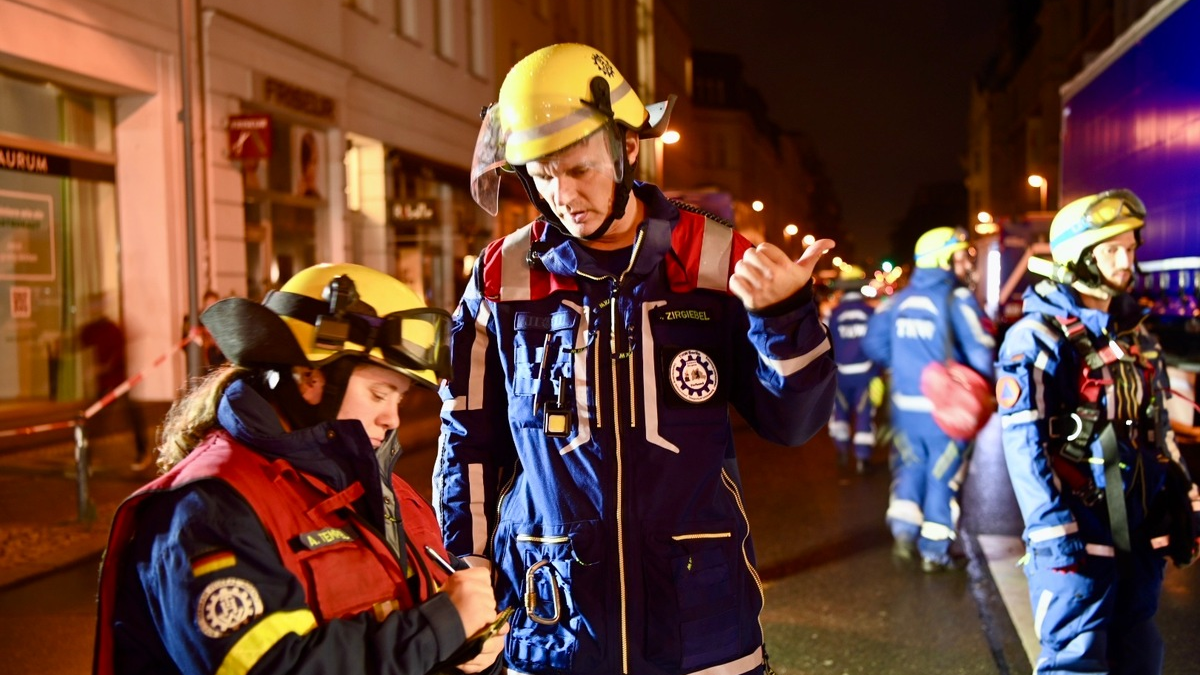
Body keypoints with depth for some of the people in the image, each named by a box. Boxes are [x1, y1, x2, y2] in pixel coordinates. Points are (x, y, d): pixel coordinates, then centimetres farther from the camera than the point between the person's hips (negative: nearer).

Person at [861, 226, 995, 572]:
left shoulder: (900, 299, 4)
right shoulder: (958, 299, -13)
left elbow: (874, 343, 8)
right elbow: (980, 352, -17)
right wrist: (984, 388, 1)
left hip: (905, 403, 4)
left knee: (909, 466, 22)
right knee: (943, 476, 9)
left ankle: (904, 528, 9)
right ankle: (935, 551, 17)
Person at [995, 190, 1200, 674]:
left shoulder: (1135, 334, 12)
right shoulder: (1039, 338, -12)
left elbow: (1159, 429, 18)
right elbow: (1024, 443, -18)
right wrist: (1051, 528, -21)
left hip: (1141, 528, 8)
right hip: (1080, 528, -7)